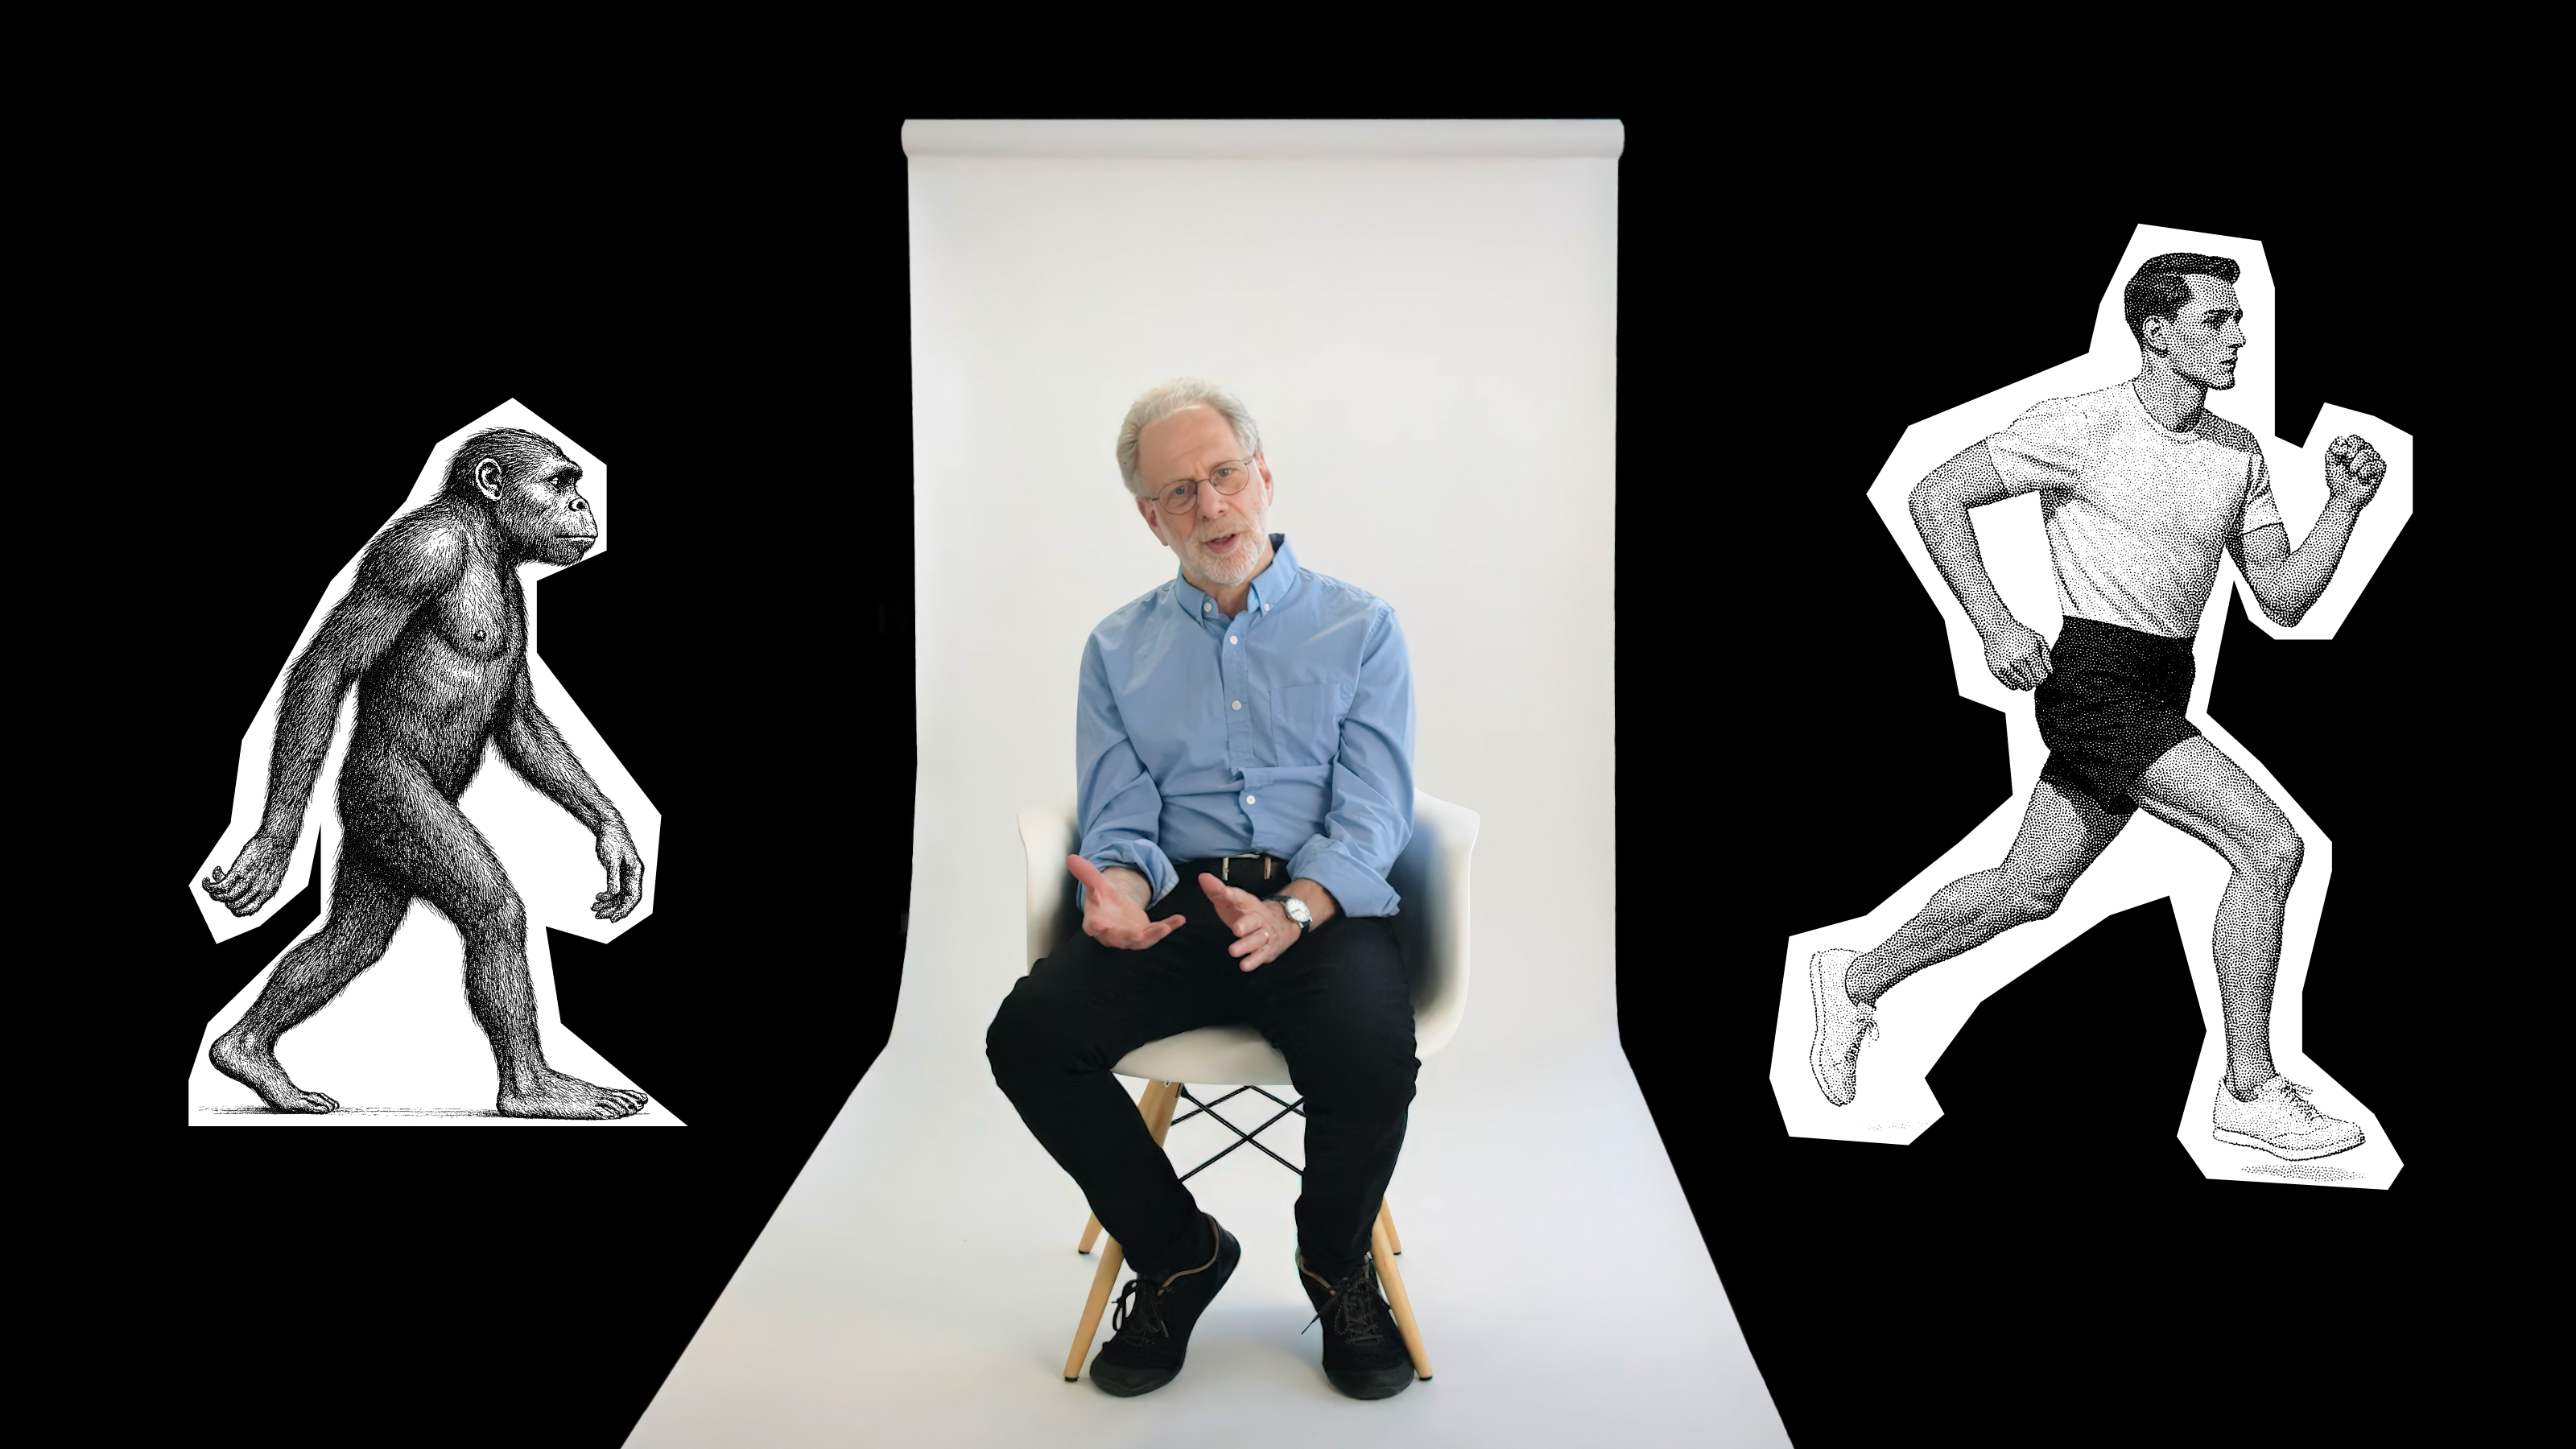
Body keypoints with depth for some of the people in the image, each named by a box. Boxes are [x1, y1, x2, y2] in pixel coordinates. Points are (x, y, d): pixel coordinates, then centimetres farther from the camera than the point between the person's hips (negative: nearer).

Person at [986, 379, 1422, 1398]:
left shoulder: (1360, 628, 7)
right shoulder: (1118, 650, 14)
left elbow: (1373, 815, -2)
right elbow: (1120, 818, 8)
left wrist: (1292, 910, -22)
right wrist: (1118, 888, -18)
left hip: (1324, 906, -2)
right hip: (1173, 905, 2)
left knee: (1371, 1057, -32)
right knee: (1028, 1037, -24)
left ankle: (1335, 1265, 3)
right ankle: (1179, 1252, 2)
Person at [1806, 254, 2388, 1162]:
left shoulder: (2239, 452, 11)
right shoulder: (2083, 426, -10)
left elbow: (2283, 600, 12)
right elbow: (1936, 496, -8)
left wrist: (2345, 506, -4)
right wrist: (1995, 626, -16)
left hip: (2159, 694, 8)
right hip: (2096, 680, -8)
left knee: (2028, 891, 13)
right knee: (2270, 846, -15)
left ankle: (1855, 982, 31)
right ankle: (2250, 1094, -3)